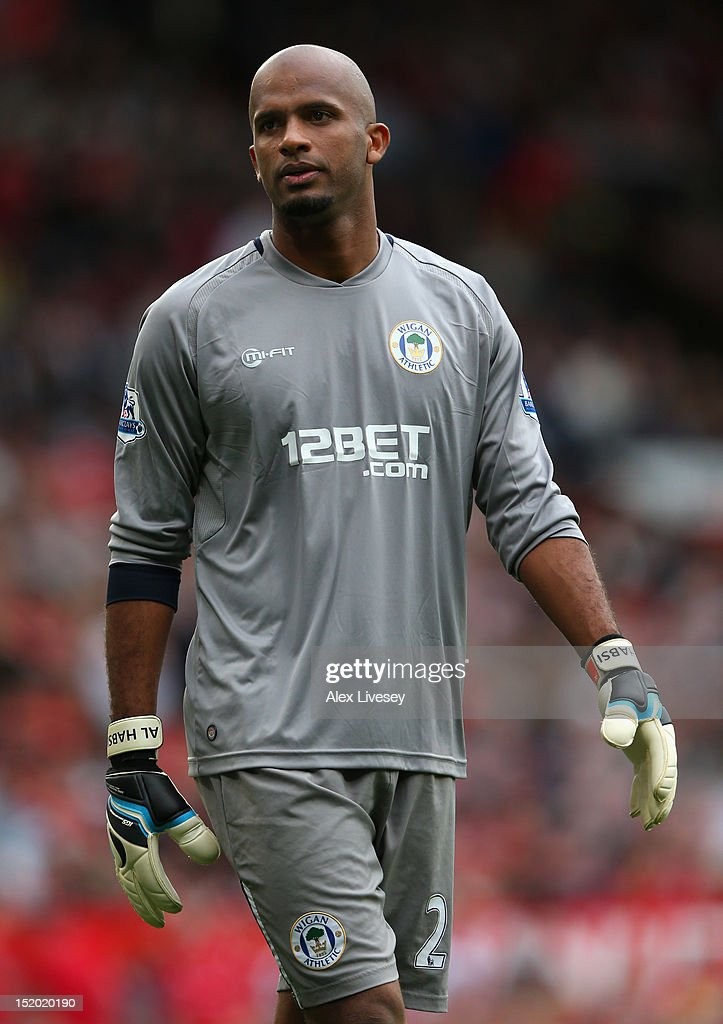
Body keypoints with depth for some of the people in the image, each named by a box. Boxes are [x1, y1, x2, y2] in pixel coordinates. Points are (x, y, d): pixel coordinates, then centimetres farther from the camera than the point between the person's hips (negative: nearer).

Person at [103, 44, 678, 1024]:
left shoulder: (462, 309, 11)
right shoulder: (193, 321, 3)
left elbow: (528, 508, 10)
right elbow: (147, 545, 6)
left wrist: (614, 662, -5)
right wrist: (132, 756, 2)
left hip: (419, 730, 4)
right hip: (268, 735, -4)